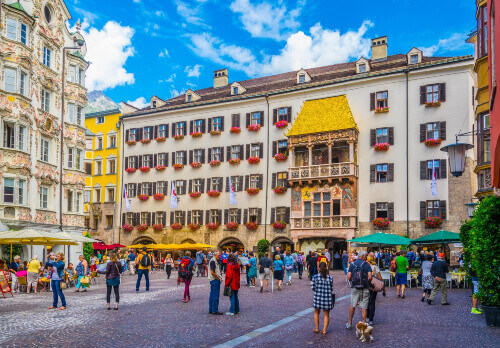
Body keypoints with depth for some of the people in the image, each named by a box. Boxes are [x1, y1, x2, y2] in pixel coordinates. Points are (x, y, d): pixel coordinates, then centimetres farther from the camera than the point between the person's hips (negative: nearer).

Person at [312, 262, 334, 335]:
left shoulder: (315, 277, -7)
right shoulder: (330, 278, -4)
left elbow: (313, 288, -6)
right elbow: (331, 289, 1)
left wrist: (312, 284, 14)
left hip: (318, 297, 0)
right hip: (327, 298, 0)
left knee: (316, 313, 19)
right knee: (326, 314, 12)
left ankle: (316, 328, 22)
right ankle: (324, 330, 10)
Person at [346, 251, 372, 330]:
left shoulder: (352, 264, 3)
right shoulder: (367, 265, -3)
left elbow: (349, 277, -4)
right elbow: (370, 277, -12)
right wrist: (367, 282, 8)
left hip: (354, 288, 2)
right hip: (364, 288, -2)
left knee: (352, 306, 15)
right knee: (364, 307, 4)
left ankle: (349, 323, 19)